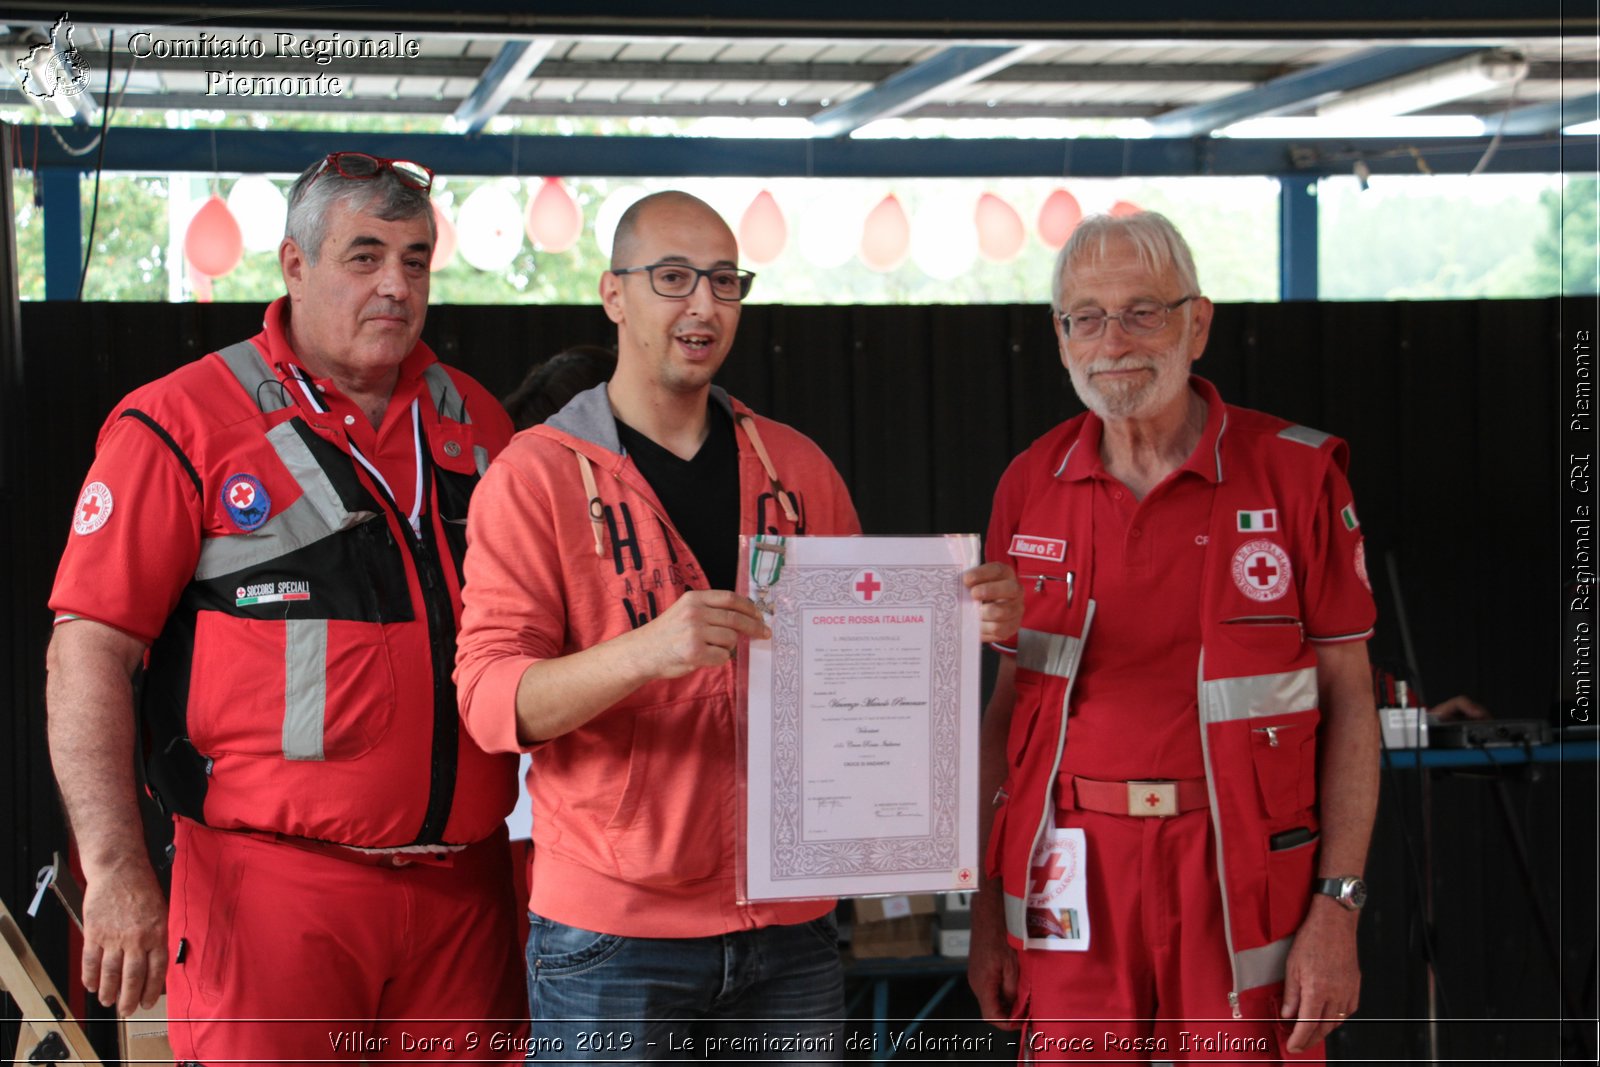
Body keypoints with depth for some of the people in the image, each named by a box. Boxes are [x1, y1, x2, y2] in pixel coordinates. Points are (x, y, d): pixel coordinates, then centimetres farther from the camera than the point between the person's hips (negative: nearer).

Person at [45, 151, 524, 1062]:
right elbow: (89, 652, -7)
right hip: (271, 885, -4)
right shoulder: (181, 424, -3)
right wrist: (117, 873, -14)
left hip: (466, 885, 5)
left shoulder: (478, 424, 12)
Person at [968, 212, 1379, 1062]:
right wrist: (985, 906, 6)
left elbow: (1349, 702, -1)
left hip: (1244, 884, -2)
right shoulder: (1030, 484, 7)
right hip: (1073, 891, 2)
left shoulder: (1297, 474, -2)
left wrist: (1336, 906, -8)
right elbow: (1009, 703, 10)